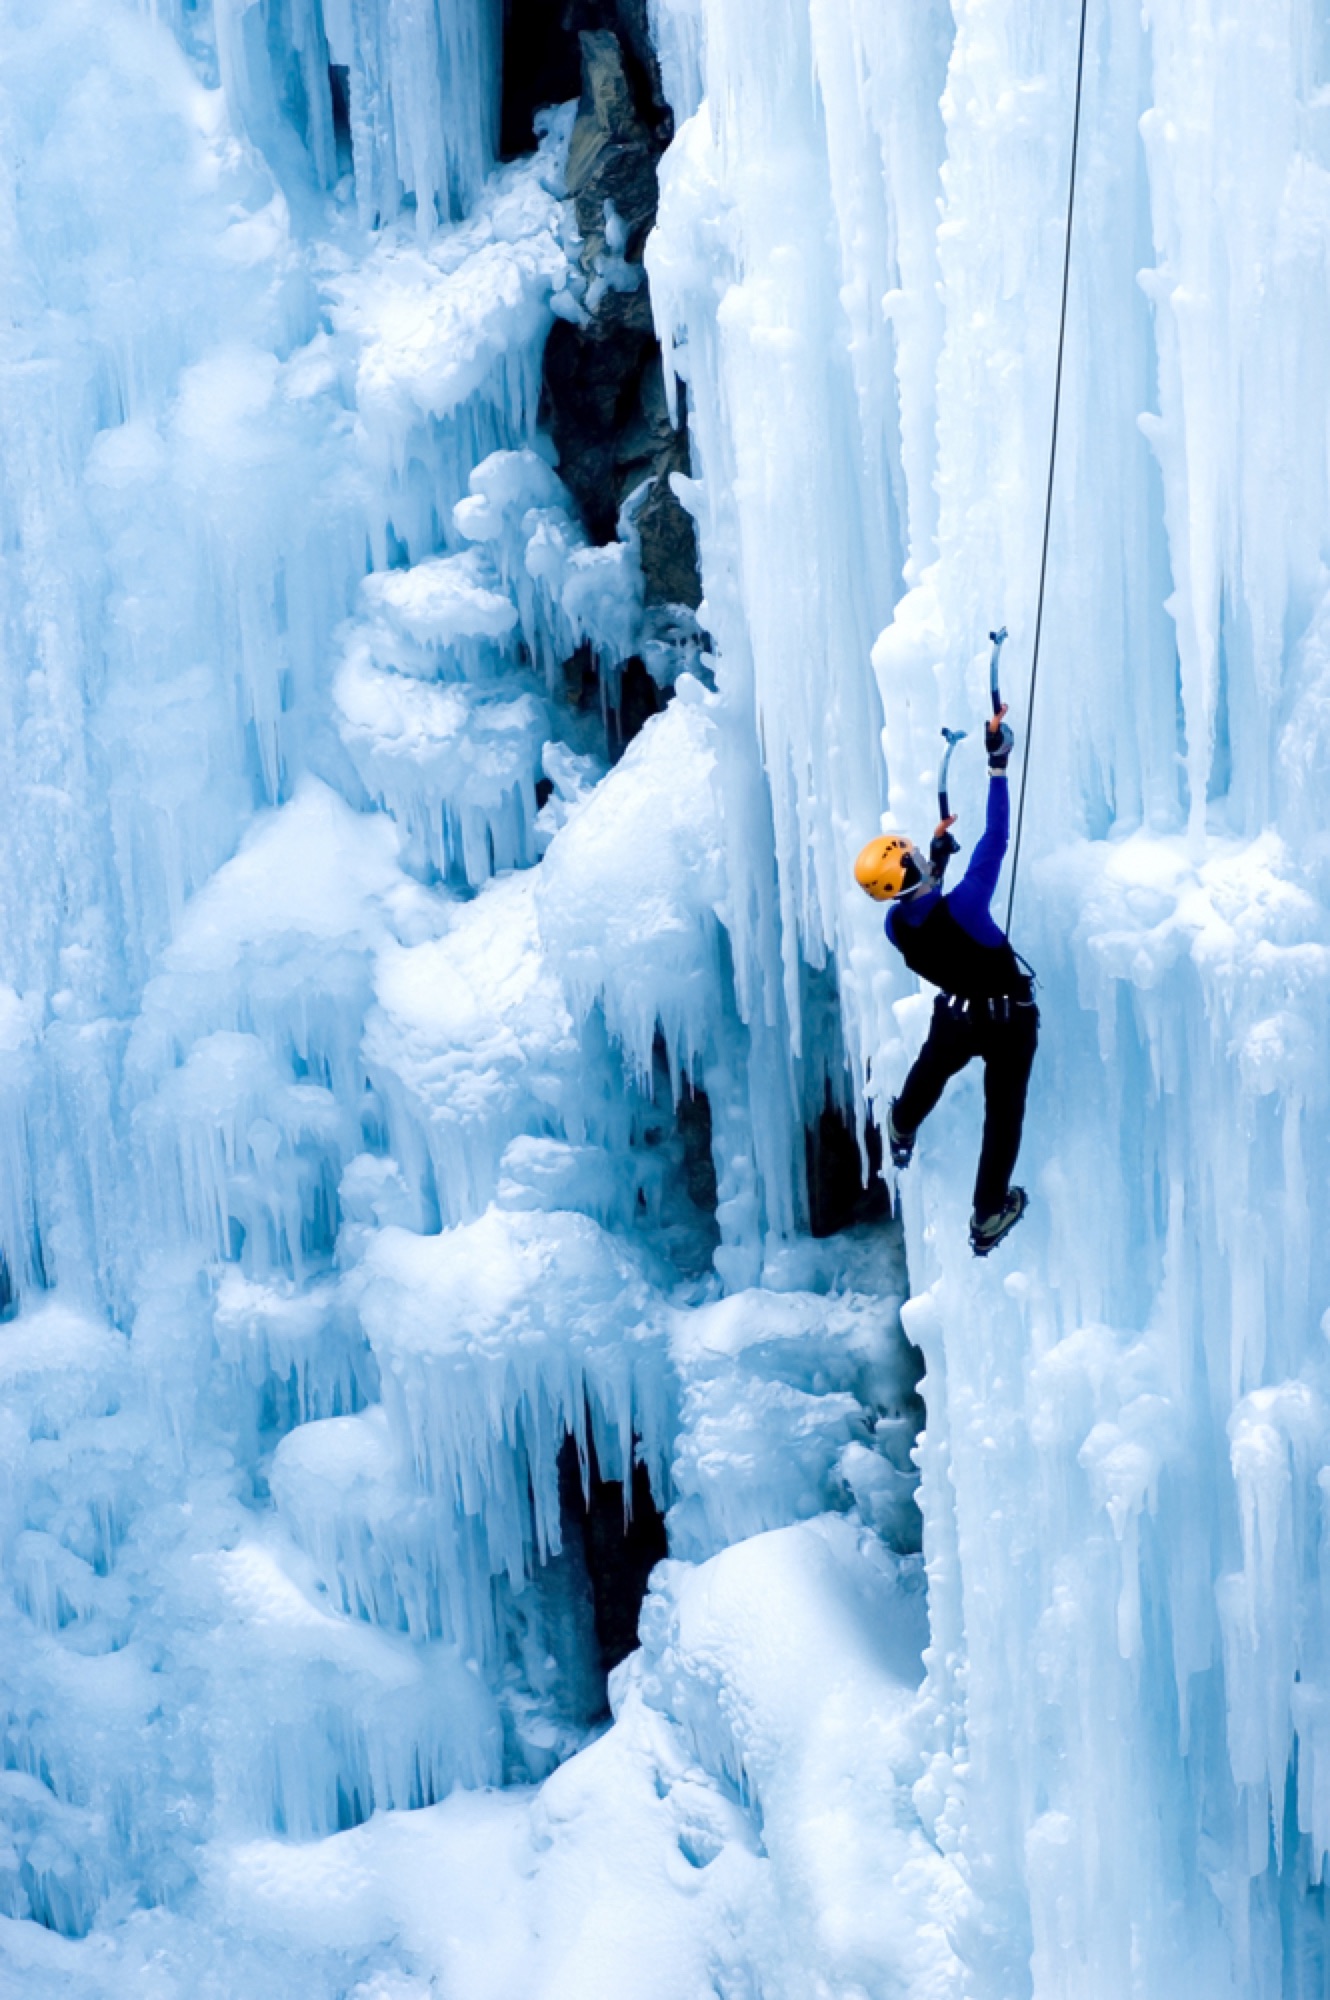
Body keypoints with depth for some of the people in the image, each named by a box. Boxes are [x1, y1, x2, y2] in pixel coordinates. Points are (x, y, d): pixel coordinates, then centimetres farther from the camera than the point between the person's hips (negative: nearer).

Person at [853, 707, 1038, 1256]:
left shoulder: (895, 926, -20)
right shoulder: (962, 906, -38)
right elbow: (996, 838, -36)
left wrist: (936, 856, 8)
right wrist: (998, 764, -33)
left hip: (956, 1018, 4)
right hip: (1011, 1020, -4)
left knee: (930, 1073, 36)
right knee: (1003, 1113, 14)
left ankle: (902, 1131, 68)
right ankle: (987, 1218, 28)